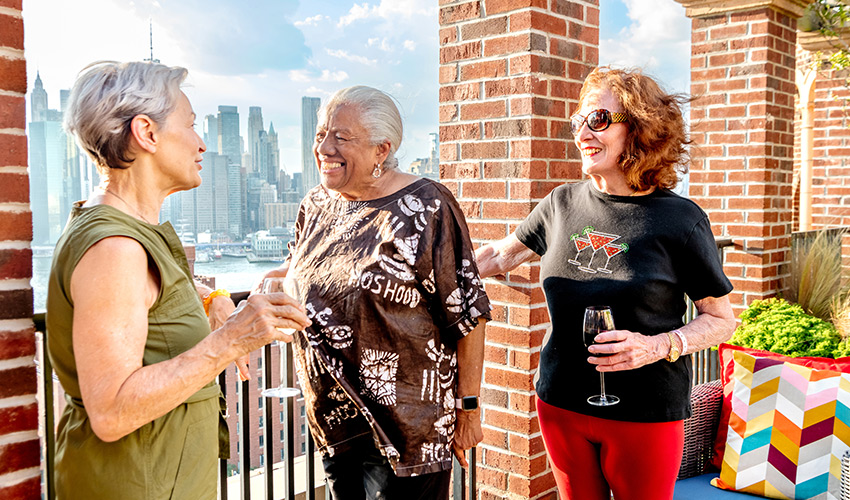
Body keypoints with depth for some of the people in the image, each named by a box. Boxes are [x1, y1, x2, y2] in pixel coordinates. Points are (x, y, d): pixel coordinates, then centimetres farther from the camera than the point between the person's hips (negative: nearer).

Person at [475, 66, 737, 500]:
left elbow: (721, 319, -4)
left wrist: (659, 345, -20)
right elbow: (502, 255, 16)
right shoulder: (563, 203, 2)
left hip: (645, 412, -3)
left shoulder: (680, 218, -9)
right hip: (560, 402, 4)